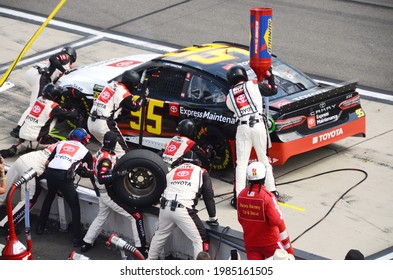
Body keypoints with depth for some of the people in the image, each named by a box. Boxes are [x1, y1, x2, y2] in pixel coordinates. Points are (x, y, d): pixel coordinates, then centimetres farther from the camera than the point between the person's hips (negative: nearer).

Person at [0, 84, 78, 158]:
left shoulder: (39, 99, 9)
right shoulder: (53, 106, -12)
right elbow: (67, 114, -4)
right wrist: (76, 113, 14)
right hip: (35, 138, -7)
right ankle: (30, 145, -6)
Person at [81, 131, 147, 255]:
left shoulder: (100, 152, 2)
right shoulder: (106, 159, -25)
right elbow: (102, 178, -35)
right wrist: (118, 174, -41)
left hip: (102, 192, 10)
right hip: (109, 194, -10)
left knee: (101, 217, 28)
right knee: (136, 215, -6)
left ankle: (87, 243, 31)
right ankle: (141, 248, -6)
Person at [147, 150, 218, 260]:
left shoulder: (172, 171, 24)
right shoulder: (201, 172, 15)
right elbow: (209, 197, 12)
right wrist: (212, 218, 18)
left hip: (165, 208, 5)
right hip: (183, 210, -5)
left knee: (160, 235, 26)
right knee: (200, 240, 2)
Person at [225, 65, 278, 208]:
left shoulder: (229, 96, 13)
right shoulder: (253, 85, 8)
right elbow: (273, 90, 15)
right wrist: (270, 76, 31)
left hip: (243, 127, 0)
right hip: (259, 124, 0)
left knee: (241, 163, 3)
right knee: (264, 159, 13)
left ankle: (238, 197, -2)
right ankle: (272, 190, 17)